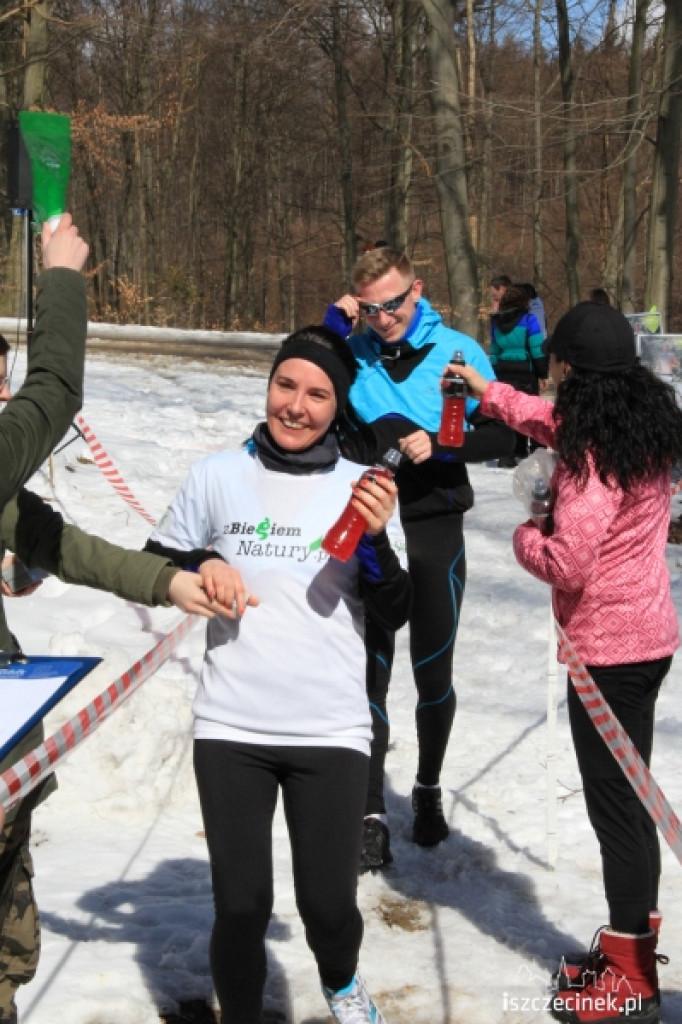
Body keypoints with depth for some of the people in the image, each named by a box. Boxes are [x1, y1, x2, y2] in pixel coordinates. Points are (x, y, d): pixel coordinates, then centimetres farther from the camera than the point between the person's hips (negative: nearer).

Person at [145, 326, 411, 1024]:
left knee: (328, 903, 2)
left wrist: (374, 540, -14)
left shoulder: (359, 489, 3)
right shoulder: (216, 476, 2)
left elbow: (393, 615, 3)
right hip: (229, 729, 0)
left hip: (331, 731, 0)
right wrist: (199, 566, -9)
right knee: (241, 906, 1)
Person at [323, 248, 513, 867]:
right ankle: (372, 815, 8)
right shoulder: (353, 351, -2)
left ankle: (429, 791, 35)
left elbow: (503, 434, -3)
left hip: (435, 532, -1)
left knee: (433, 674, 13)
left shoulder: (458, 352, -6)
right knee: (369, 673, 2)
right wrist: (330, 328, -14)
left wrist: (439, 445, -19)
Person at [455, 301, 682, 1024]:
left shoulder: (595, 453, -22)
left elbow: (567, 563, -26)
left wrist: (525, 537, -5)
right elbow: (553, 423, 25)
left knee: (614, 802, -1)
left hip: (607, 646, -9)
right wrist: (485, 390, 35)